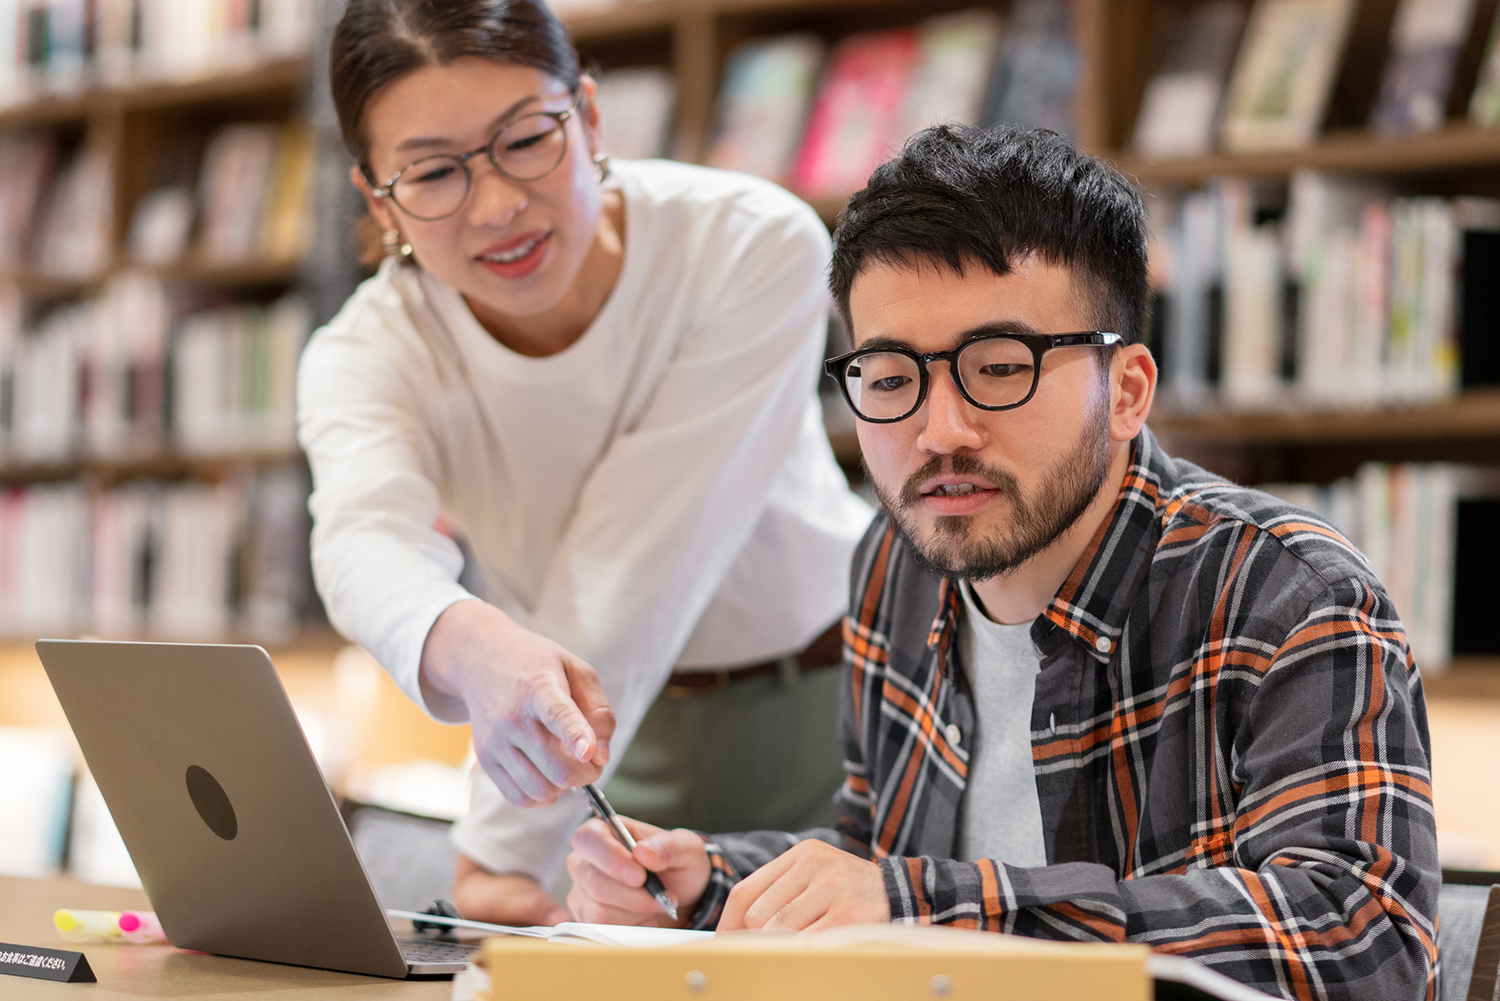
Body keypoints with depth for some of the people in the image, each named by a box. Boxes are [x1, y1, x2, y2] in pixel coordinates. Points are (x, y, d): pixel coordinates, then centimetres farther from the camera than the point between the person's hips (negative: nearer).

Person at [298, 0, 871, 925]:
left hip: (843, 714, -1)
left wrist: (506, 853, -32)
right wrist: (474, 646, -62)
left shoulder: (758, 249, -21)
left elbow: (636, 569, -27)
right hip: (631, 746, 2)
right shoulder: (366, 360, -15)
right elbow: (369, 540, -38)